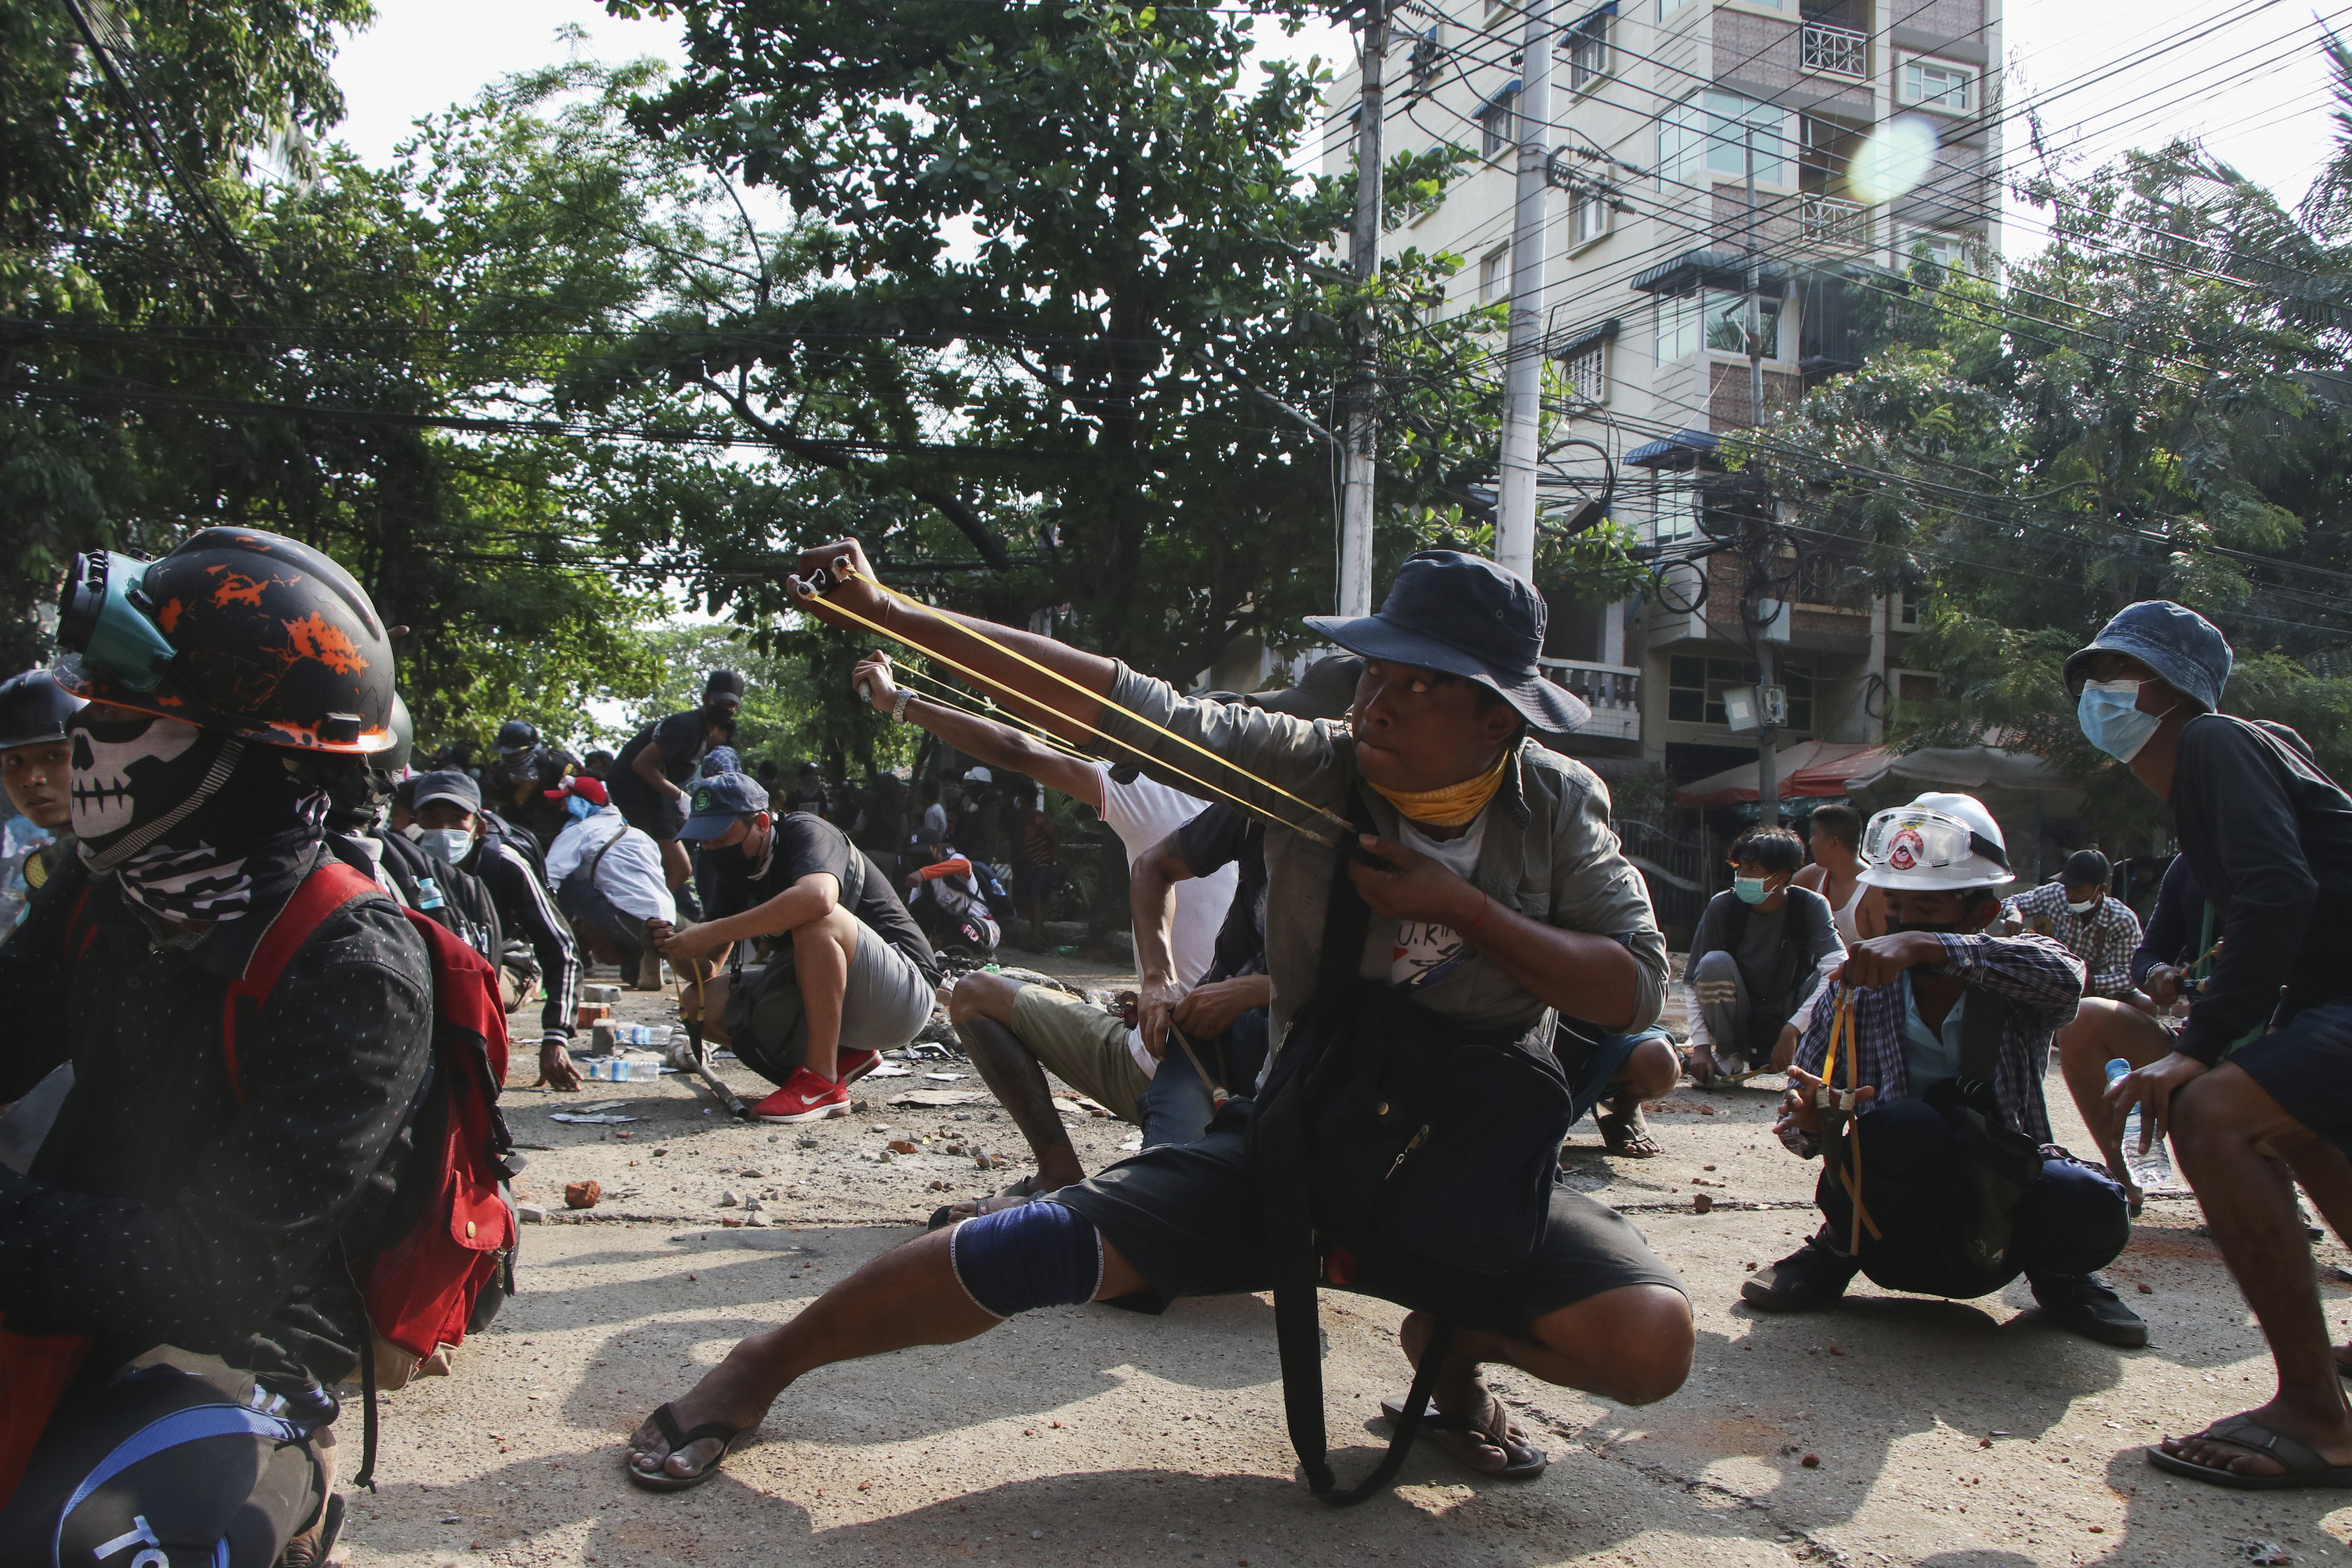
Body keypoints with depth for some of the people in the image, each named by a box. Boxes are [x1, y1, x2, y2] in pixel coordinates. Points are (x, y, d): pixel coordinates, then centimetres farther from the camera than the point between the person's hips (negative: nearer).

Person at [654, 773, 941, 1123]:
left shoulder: (805, 832, -15)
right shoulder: (734, 870, 8)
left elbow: (817, 897, -40)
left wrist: (711, 933, -34)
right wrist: (679, 947, -19)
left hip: (906, 994, -8)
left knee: (816, 922, -34)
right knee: (707, 1000, -5)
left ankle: (823, 1081, -25)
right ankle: (845, 1055, 1)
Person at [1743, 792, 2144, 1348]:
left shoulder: (2015, 987, -4)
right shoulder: (1858, 993, -2)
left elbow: (2064, 977, -29)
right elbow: (1800, 1113, -2)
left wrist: (1925, 945, -40)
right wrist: (1810, 1122, -27)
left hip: (1995, 1225, 1)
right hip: (1893, 1232, -1)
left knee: (2093, 1206, -30)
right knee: (1903, 1125, -33)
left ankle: (2055, 1276, 7)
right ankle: (1838, 1249, -1)